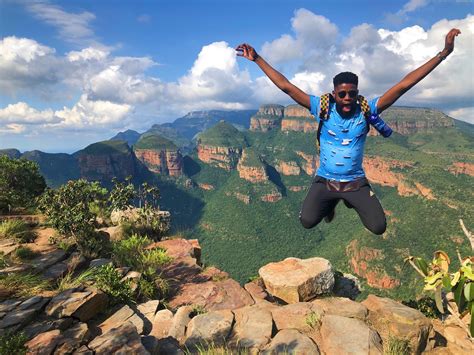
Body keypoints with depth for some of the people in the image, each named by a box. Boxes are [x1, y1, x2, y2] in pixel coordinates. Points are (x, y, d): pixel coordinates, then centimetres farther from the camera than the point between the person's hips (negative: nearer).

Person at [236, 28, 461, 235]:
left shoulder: (367, 110, -8)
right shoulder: (322, 108, -10)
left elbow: (404, 85, -11)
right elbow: (286, 87, -11)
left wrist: (444, 53, -14)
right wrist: (257, 59, -13)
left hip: (356, 182, 1)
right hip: (324, 181, -1)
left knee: (379, 227, -10)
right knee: (307, 221, -21)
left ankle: (350, 201, 25)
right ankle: (330, 203, 19)